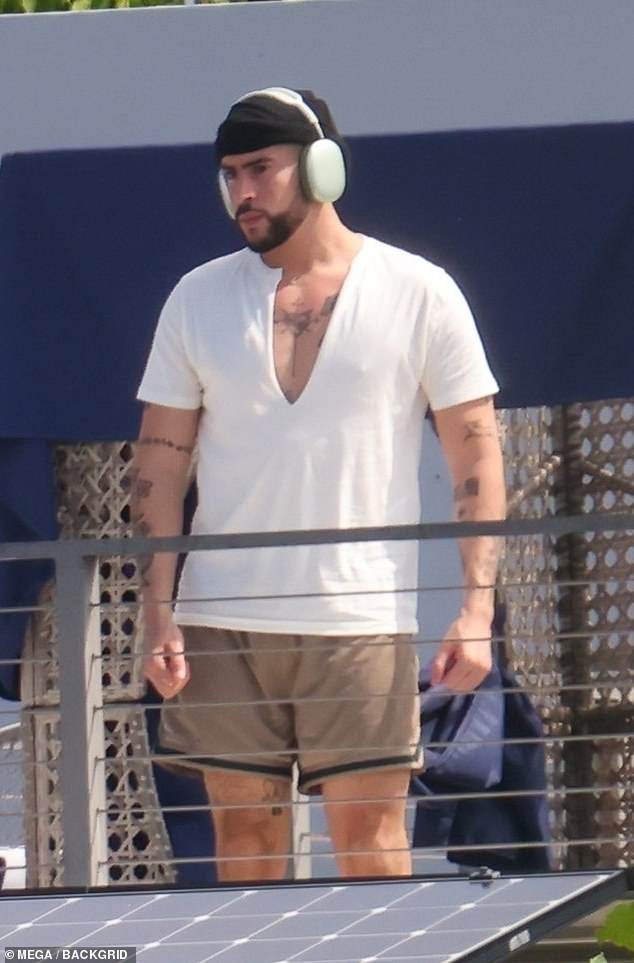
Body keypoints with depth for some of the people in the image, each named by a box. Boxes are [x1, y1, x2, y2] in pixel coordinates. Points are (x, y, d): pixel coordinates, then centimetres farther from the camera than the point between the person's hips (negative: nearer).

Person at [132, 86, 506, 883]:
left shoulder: (418, 293, 1)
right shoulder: (199, 299, 8)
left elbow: (475, 455, 1)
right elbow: (160, 468, 9)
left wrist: (477, 608, -9)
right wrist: (158, 617, -2)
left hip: (364, 622, -3)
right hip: (222, 625, 3)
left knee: (370, 836, -5)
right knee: (244, 839, 3)